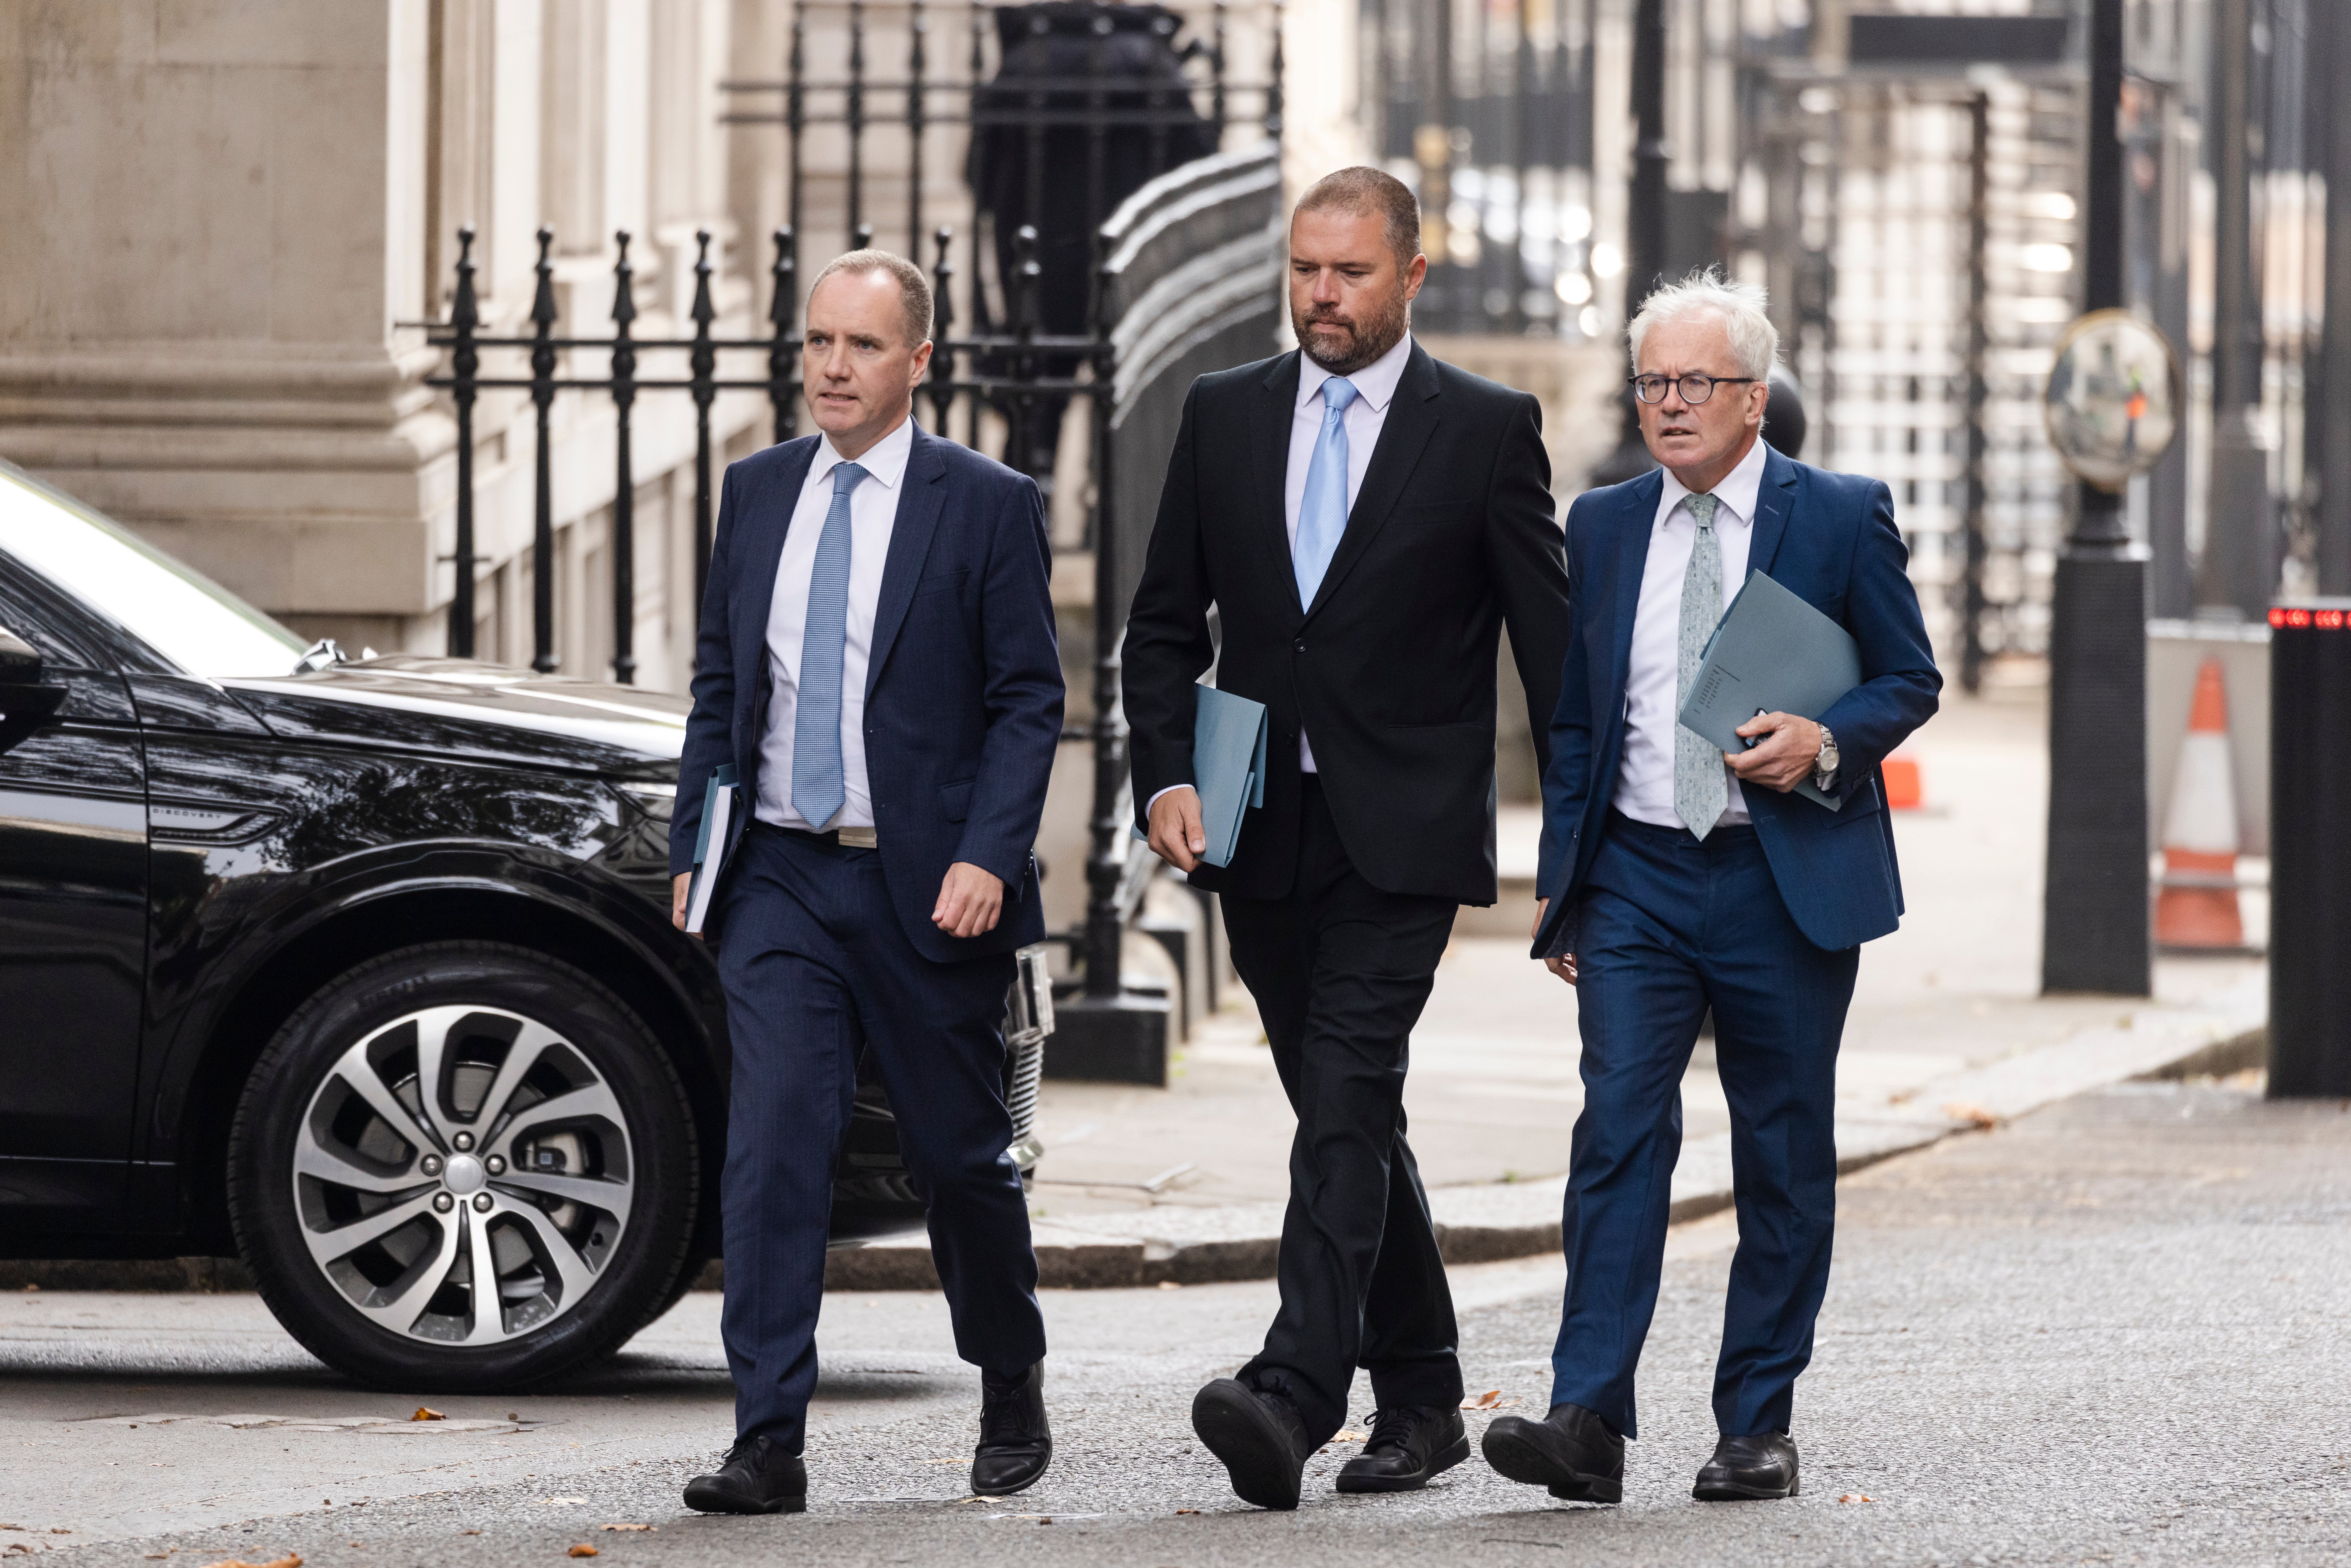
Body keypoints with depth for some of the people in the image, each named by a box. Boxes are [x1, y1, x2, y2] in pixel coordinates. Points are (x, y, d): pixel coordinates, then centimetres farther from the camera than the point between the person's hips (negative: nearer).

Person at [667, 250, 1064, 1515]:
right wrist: (691, 850, 8)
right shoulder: (755, 494, 10)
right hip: (783, 879, 3)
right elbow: (718, 686, 15)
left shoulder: (986, 506, -3)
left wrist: (988, 858, -15)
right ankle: (768, 1445, -12)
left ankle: (1013, 1398, 31)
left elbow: (1029, 699, -5)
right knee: (771, 1149, -10)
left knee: (960, 1155, 8)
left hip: (928, 890, -3)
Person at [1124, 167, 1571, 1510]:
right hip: (1264, 838, 5)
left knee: (1345, 1103, -18)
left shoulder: (1488, 430, -1)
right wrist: (1168, 777, -4)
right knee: (1350, 1117, 12)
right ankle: (1420, 1399, 23)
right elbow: (1167, 621, 12)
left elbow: (1551, 646, 0)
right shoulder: (1225, 416, 9)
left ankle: (1295, 1395, -29)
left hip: (1403, 839, -5)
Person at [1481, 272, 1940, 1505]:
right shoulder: (1602, 527, 9)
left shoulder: (1841, 519, 0)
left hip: (1787, 882, -2)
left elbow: (1910, 677, 5)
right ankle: (1588, 1422, -17)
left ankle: (1758, 1426, 13)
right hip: (1636, 879, 2)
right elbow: (1571, 718, 14)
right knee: (1617, 1134, -11)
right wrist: (1561, 880, 10)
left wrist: (1828, 742, -15)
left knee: (1785, 1158, 4)